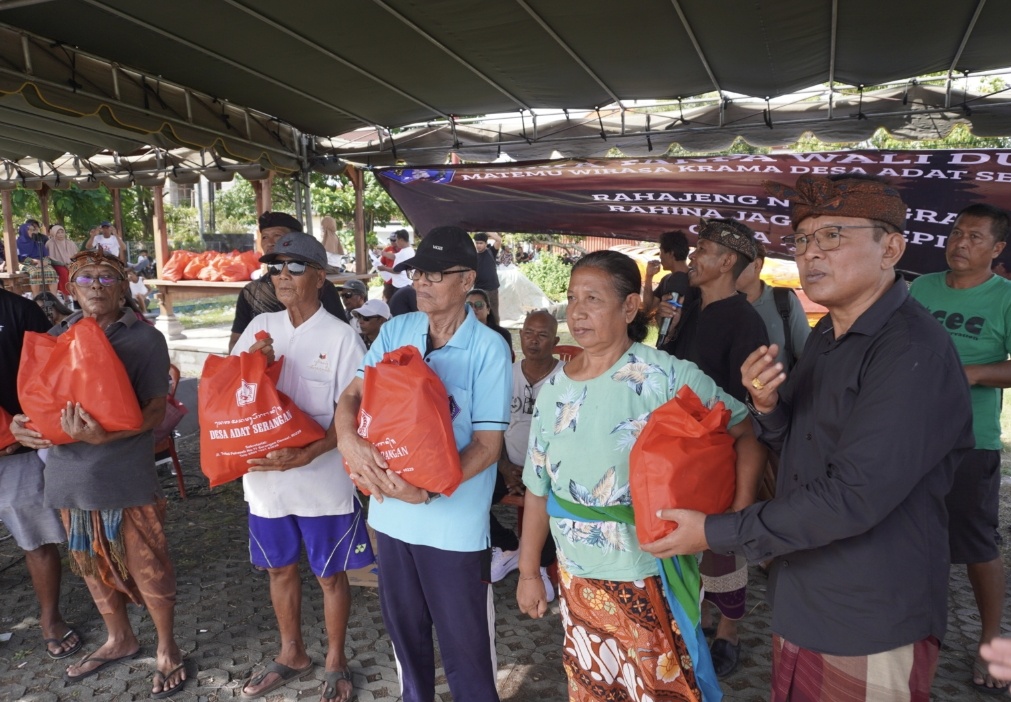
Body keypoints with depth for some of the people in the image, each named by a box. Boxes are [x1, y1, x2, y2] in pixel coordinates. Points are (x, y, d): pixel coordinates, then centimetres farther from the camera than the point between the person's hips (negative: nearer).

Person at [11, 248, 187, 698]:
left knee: (148, 568, 5)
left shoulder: (145, 339, -7)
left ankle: (167, 649, 26)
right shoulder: (55, 338, 8)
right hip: (70, 474, 5)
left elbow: (155, 410, -13)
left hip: (127, 476, -5)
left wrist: (104, 436, -29)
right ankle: (119, 640, 41)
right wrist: (19, 425, -9)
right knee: (93, 566, 20)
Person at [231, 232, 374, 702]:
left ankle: (335, 663, 34)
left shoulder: (341, 337, -11)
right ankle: (292, 654, 42)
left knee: (330, 574, 12)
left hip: (322, 481, -4)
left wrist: (306, 454, -25)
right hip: (265, 476, 5)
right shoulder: (260, 327, 3)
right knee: (280, 568, 20)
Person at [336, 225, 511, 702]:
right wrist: (348, 439, -23)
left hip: (455, 522, -5)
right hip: (392, 510, 5)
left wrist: (428, 490, -27)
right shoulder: (395, 331, 1)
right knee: (404, 628, 23)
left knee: (463, 640, 10)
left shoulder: (489, 348, -13)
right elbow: (351, 396, -1)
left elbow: (488, 443, -14)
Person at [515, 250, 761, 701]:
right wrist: (528, 571, 11)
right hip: (577, 577, 4)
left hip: (652, 576, -4)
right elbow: (538, 488, 7)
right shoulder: (553, 389, -1)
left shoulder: (667, 377, -15)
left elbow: (745, 433, -9)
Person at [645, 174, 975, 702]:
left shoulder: (914, 353, -22)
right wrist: (767, 405, -10)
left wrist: (714, 533, -23)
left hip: (872, 626, -7)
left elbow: (853, 496, -28)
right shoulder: (826, 335, 5)